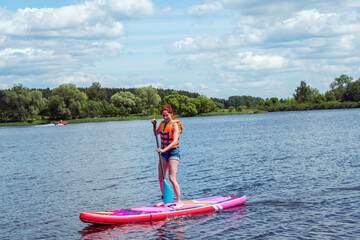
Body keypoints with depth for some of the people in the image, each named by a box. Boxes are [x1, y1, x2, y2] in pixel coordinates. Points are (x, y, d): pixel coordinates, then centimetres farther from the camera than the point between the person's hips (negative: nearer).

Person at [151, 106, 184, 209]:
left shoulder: (175, 125, -15)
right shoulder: (163, 123, 7)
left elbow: (175, 141, -24)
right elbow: (156, 133, 23)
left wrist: (164, 150, -34)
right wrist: (155, 125, 4)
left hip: (173, 152, -7)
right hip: (164, 152, 7)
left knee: (171, 178, -14)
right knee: (161, 177, 7)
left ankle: (179, 201, -6)